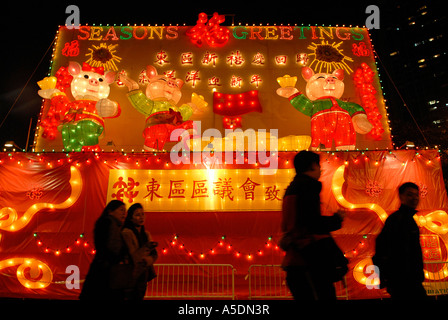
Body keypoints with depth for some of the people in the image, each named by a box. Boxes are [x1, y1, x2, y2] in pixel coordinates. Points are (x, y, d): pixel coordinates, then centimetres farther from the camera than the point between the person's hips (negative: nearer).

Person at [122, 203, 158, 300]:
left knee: (139, 297, 15)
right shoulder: (126, 233, -14)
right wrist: (148, 247, -28)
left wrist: (146, 260, -16)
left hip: (142, 277, 7)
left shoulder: (146, 234, 9)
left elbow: (154, 255, 4)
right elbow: (133, 257, -18)